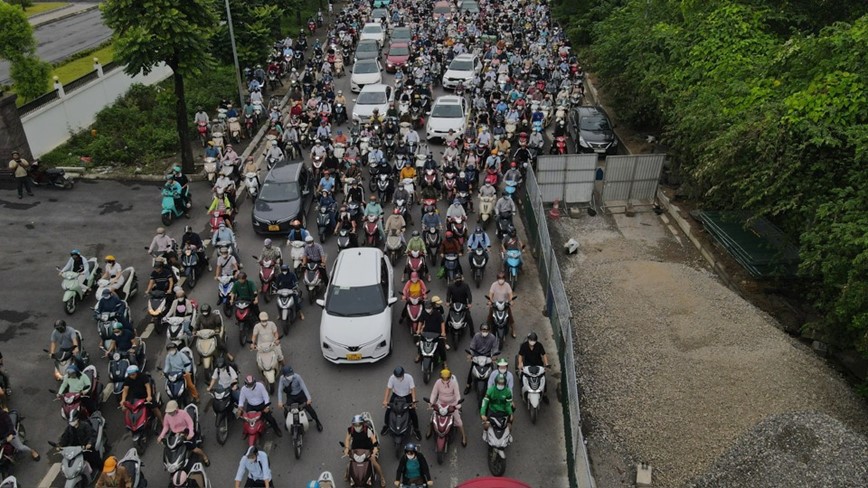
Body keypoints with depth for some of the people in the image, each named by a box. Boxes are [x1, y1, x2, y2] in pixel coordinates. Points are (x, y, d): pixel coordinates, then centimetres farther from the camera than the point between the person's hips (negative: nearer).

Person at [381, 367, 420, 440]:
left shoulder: (409, 377, -27)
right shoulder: (392, 378, -23)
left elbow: (412, 389, -26)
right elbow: (388, 389, -18)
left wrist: (414, 401, -38)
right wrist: (385, 400, -29)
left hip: (407, 396, -1)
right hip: (396, 395, 2)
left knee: (413, 413, -12)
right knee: (388, 411, -8)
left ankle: (416, 430, 11)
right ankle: (386, 426, 21)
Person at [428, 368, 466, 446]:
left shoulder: (454, 382, -21)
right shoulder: (438, 382, -15)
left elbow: (457, 394, -19)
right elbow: (434, 393, -9)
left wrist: (457, 404, -32)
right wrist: (431, 403, -20)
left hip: (452, 404, -2)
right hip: (440, 403, 2)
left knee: (457, 419, -6)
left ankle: (463, 436, 10)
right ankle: (430, 431, 32)